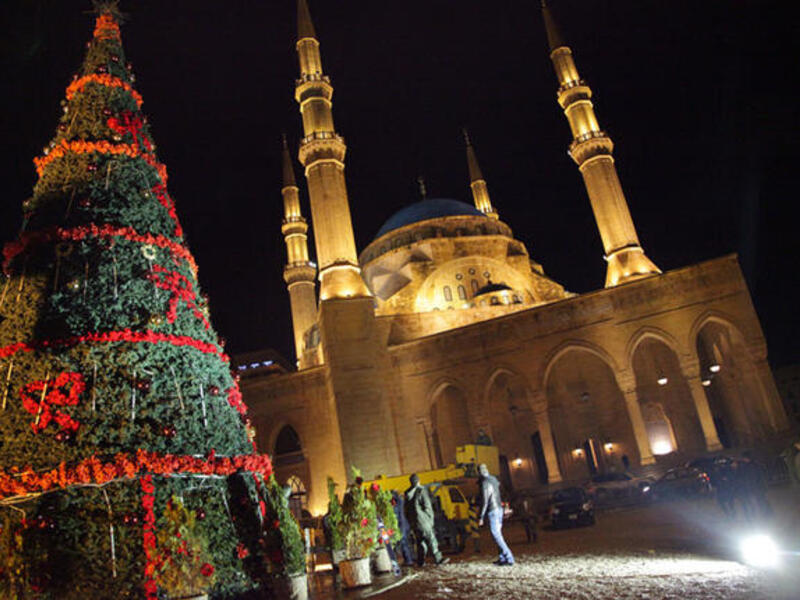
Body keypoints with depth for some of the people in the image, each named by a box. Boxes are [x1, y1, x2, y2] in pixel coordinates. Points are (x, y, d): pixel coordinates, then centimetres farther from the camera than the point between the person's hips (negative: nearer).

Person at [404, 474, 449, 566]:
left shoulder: (407, 493, 8)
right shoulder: (421, 490, -11)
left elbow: (406, 509, 12)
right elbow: (427, 506, -11)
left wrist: (410, 521, 18)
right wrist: (431, 518, -1)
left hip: (413, 521, 6)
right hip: (423, 520, -6)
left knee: (420, 541, 14)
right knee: (431, 539, -3)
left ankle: (420, 561, 15)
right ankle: (438, 559, -5)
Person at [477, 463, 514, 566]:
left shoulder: (485, 483, -18)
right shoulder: (493, 479, 7)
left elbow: (485, 501, -20)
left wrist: (481, 517, -16)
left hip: (493, 511, -9)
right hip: (499, 508, 9)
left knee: (496, 535, -8)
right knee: (498, 534, 16)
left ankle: (509, 558, -11)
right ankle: (502, 557, 19)